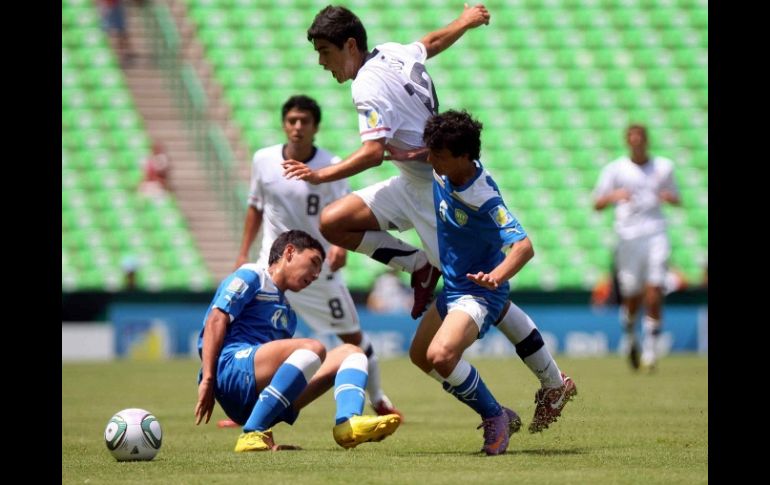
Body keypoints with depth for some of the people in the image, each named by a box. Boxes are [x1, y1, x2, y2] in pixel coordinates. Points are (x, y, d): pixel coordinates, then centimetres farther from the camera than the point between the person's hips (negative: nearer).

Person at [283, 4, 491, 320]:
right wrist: (465, 22, 46)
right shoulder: (390, 53, 5)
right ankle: (420, 266, 6)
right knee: (333, 222, -2)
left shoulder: (368, 87, -21)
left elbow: (373, 153, -31)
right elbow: (433, 42, 25)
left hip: (436, 185, -9)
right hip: (412, 184, 9)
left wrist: (321, 175, -35)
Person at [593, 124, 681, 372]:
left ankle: (650, 351, -5)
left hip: (656, 234, 1)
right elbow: (597, 204, 3)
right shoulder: (615, 169, 6)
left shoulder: (663, 167, 11)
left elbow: (676, 198, 21)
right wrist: (613, 196, -18)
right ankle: (631, 339, 29)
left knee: (654, 294, -11)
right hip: (629, 237, -1)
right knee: (632, 298, 0)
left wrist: (669, 196, -3)